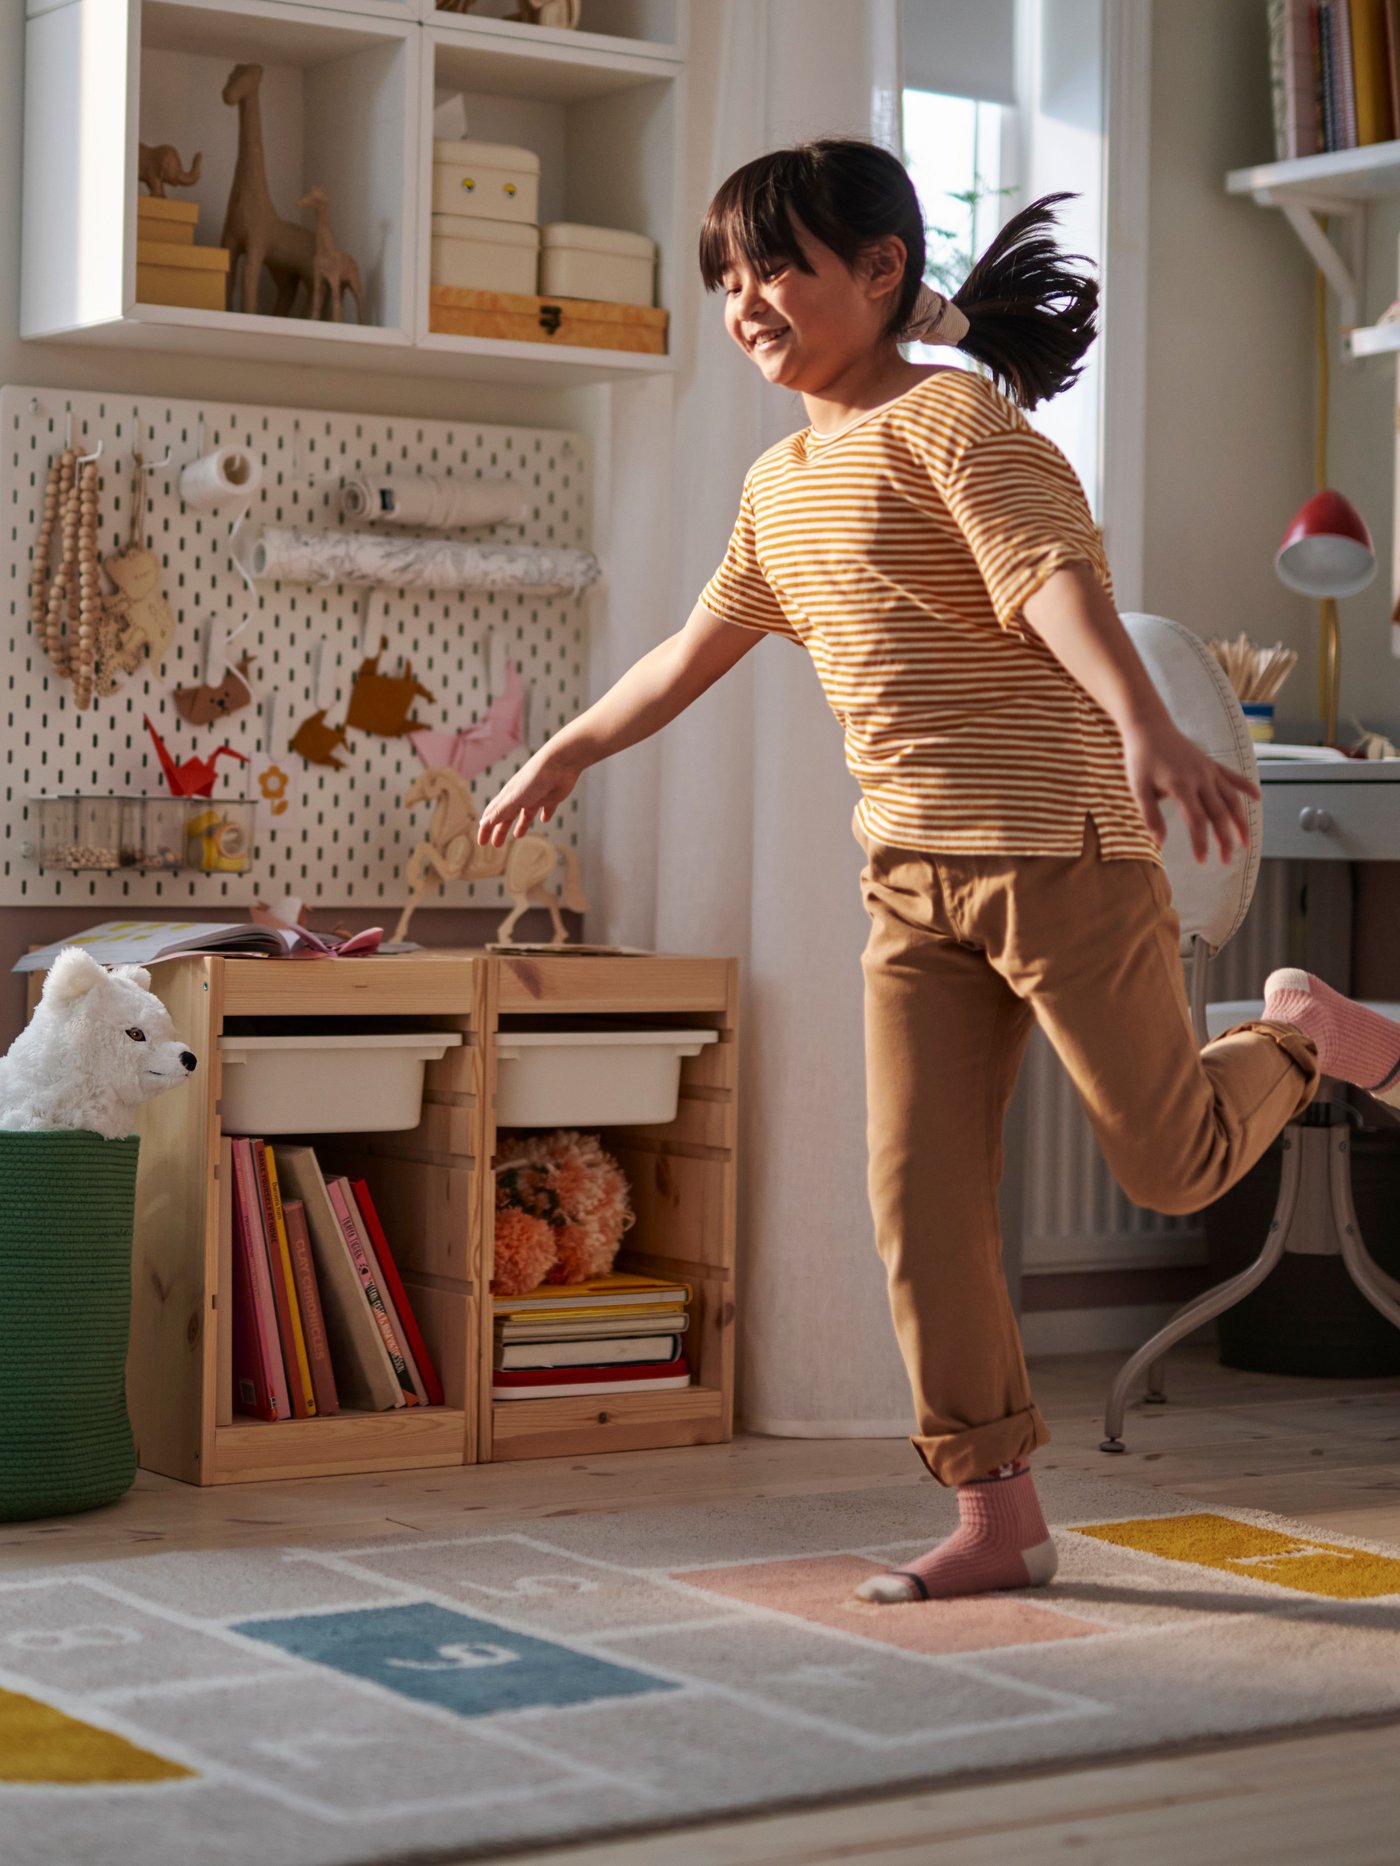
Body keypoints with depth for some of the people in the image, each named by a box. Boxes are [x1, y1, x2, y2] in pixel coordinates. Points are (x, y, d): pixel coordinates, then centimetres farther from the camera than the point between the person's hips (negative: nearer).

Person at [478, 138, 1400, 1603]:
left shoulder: (952, 416, -9)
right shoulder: (780, 486, 15)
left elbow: (1060, 582, -26)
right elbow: (695, 650, 31)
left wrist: (1147, 727, -42)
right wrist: (566, 753, 41)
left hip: (1058, 843, -7)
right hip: (912, 876, 7)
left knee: (1170, 1161, 0)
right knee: (919, 1202, 1)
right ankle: (997, 1518, 9)